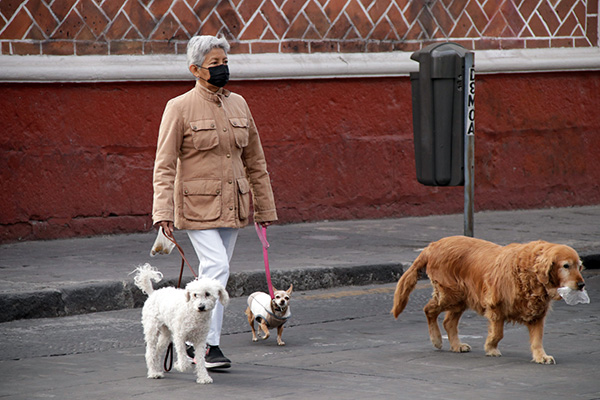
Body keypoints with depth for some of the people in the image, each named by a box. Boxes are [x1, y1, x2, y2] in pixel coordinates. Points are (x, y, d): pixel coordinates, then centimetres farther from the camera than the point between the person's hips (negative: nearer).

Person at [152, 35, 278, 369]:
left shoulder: (238, 104, 9)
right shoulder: (180, 108, -7)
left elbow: (254, 159, 15)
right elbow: (164, 165, -9)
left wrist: (265, 207, 15)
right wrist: (163, 211, -19)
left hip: (232, 204, 6)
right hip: (198, 204, -6)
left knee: (217, 274, 8)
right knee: (216, 267, -17)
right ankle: (210, 345, -11)